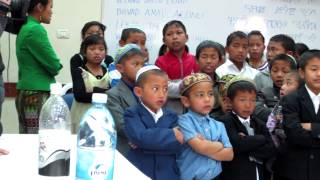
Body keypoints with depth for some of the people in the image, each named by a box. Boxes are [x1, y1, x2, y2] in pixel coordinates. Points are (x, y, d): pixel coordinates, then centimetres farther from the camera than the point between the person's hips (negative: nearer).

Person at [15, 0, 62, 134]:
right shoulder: (36, 30, -14)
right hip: (37, 96, -9)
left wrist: (50, 67, 2)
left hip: (26, 93, 9)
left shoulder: (24, 28, 13)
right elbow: (54, 65, -14)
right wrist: (55, 67, 7)